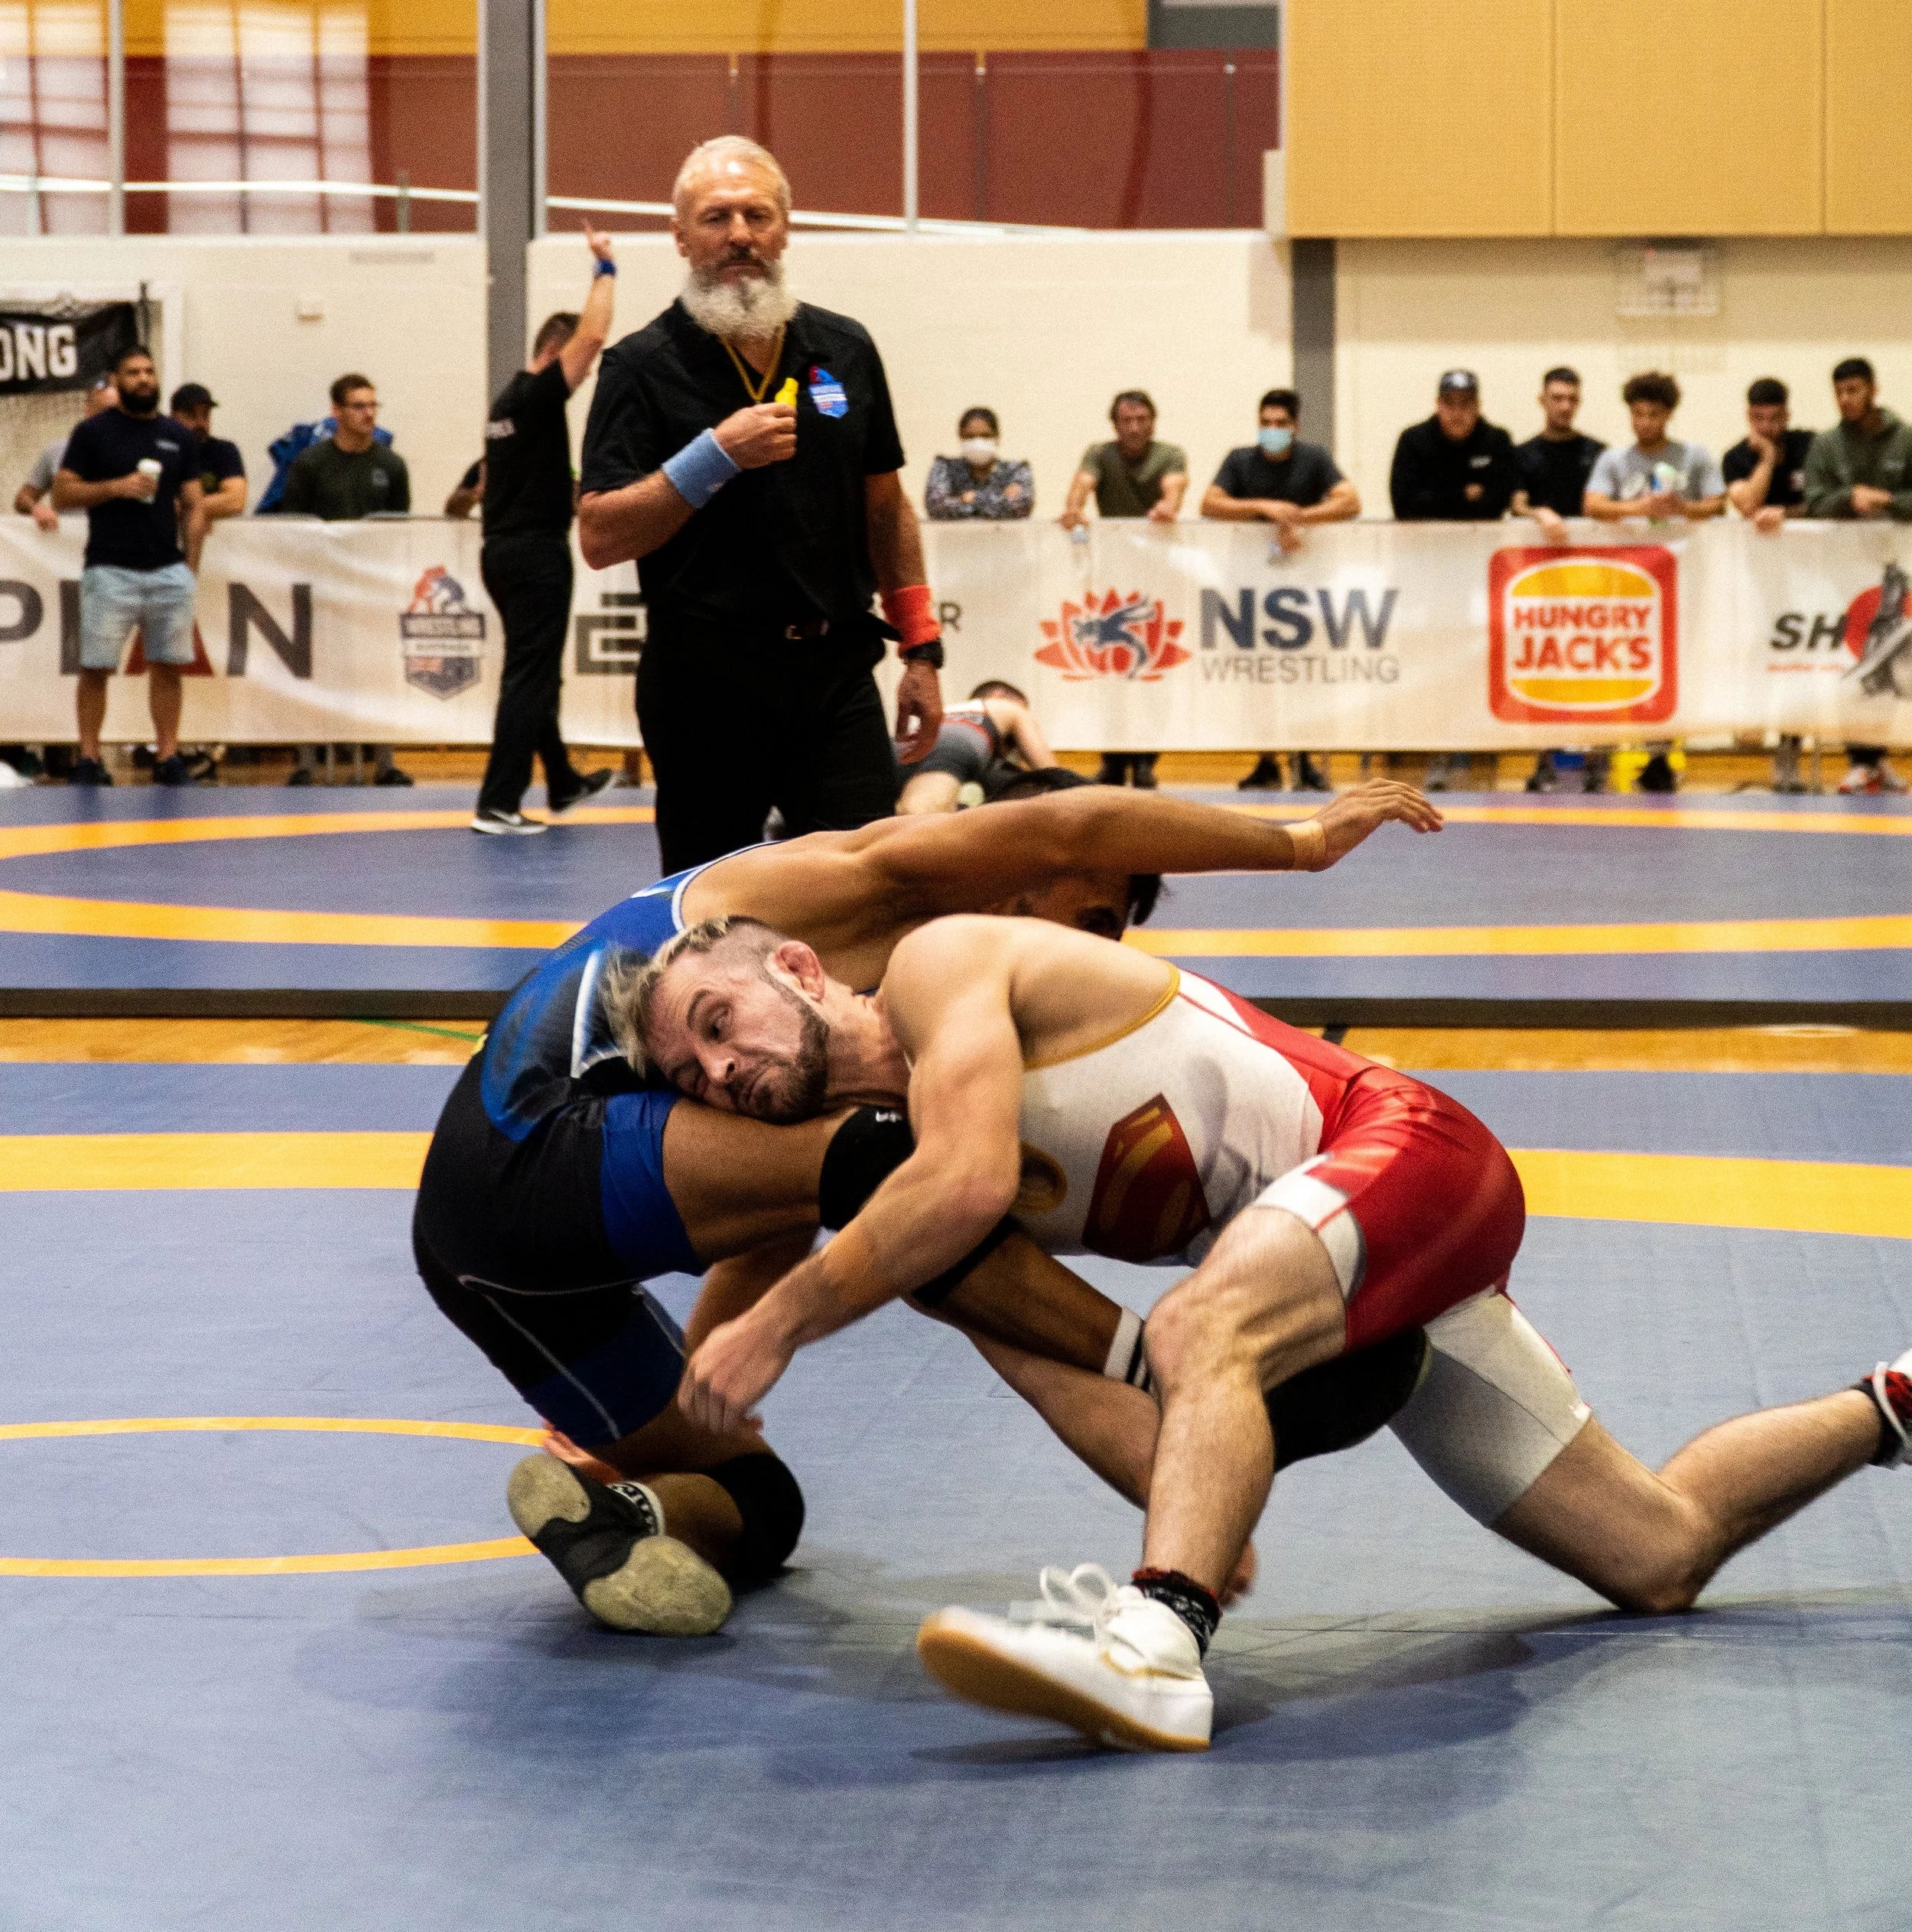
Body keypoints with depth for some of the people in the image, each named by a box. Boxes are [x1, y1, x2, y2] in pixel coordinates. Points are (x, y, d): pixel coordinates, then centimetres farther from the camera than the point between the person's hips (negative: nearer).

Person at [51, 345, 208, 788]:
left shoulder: (177, 436, 12)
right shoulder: (93, 432, 2)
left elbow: (193, 504, 13)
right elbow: (62, 494, -2)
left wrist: (191, 562, 4)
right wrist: (116, 488, -14)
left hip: (169, 572, 3)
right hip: (109, 571, -3)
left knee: (167, 666, 3)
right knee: (95, 667, -2)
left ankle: (168, 757, 8)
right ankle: (88, 759, 3)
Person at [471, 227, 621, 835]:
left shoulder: (508, 399, 14)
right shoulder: (539, 395, -14)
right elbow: (593, 334, -23)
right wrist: (605, 269, -14)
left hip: (504, 549, 10)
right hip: (537, 551, -10)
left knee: (536, 672, 20)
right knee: (528, 677, -8)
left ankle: (563, 783, 35)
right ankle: (498, 803, -11)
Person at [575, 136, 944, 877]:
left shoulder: (845, 350, 9)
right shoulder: (645, 366, -3)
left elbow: (885, 508, 17)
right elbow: (599, 537, -10)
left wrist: (921, 649, 12)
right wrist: (717, 455, -18)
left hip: (838, 672, 3)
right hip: (705, 677, -3)